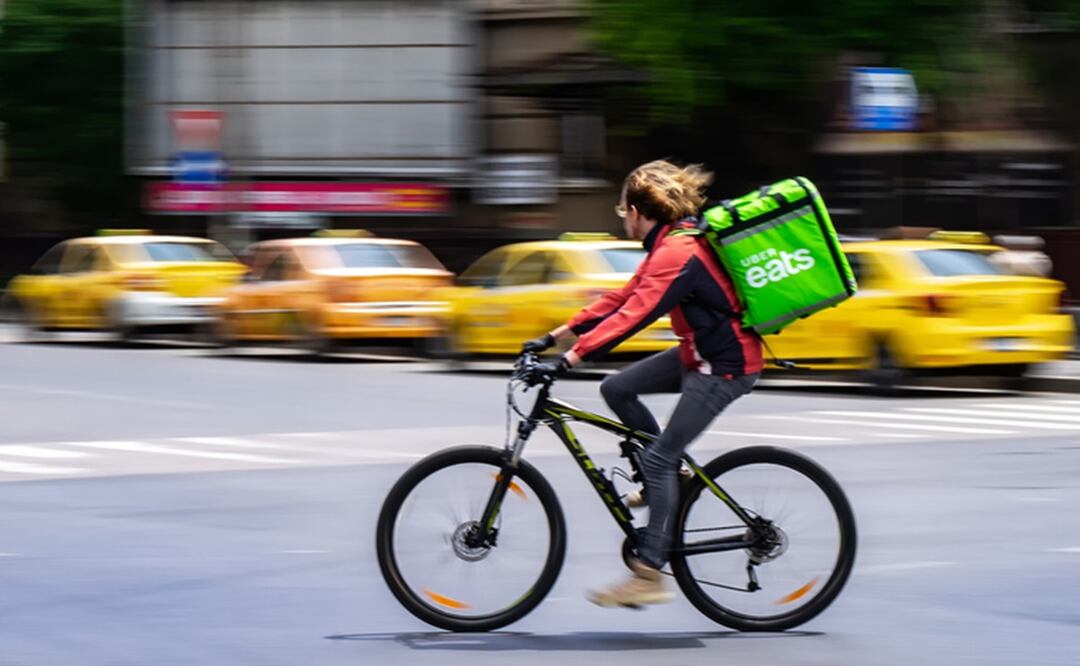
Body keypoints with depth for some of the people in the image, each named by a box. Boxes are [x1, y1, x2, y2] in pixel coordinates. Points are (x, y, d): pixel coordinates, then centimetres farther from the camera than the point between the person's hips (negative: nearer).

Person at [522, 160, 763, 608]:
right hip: (700, 353, 10)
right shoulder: (670, 244, 10)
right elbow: (621, 299, 13)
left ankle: (650, 575, -10)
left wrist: (568, 360, -34)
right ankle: (670, 478, 18)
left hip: (725, 367, -10)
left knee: (658, 459, -11)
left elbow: (632, 314, -30)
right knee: (616, 389, 7)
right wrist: (554, 337, 10)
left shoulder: (676, 252, -22)